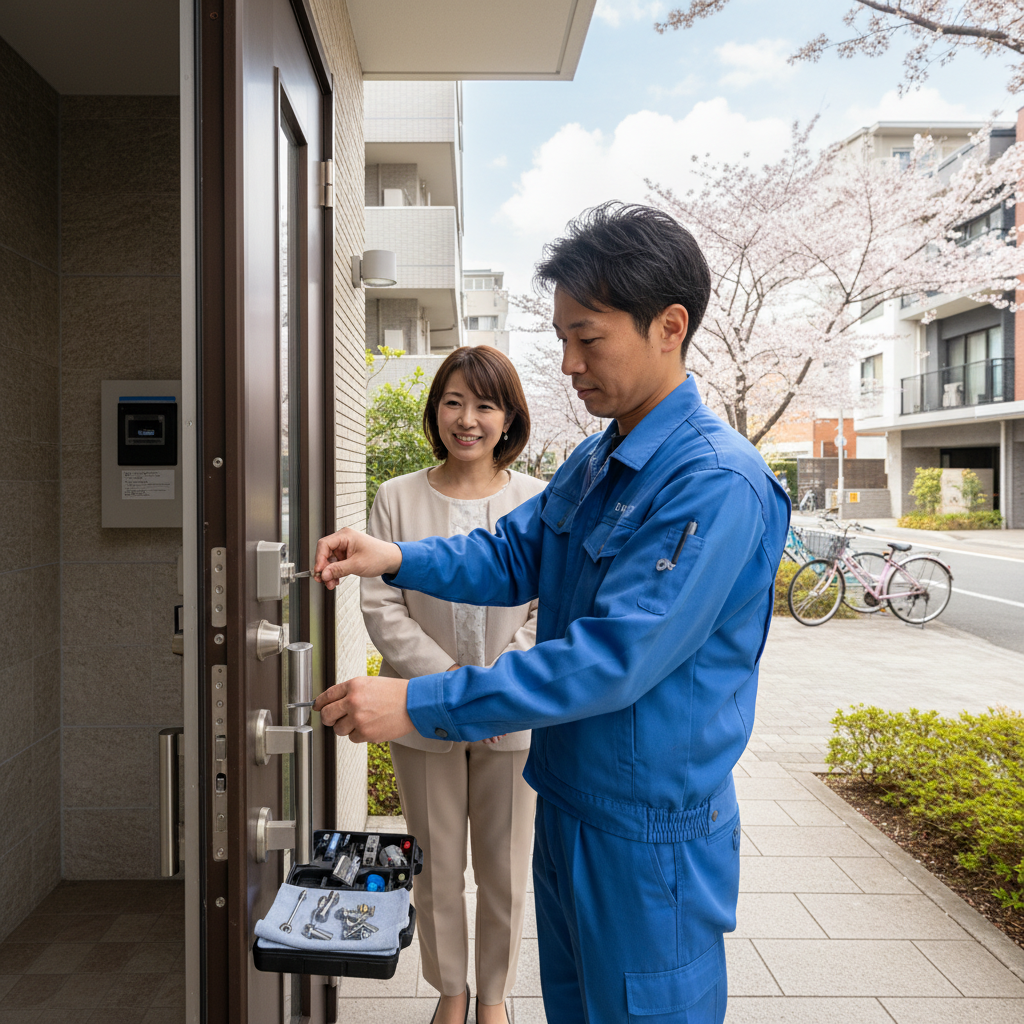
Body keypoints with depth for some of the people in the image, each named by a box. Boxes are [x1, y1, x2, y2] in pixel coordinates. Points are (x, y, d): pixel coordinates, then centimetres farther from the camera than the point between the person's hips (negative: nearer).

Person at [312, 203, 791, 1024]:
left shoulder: (717, 483, -25)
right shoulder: (595, 460, 4)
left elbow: (611, 661, -30)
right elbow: (514, 556, 9)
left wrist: (418, 703, -28)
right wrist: (396, 559, -8)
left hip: (651, 834, -8)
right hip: (568, 802, 8)